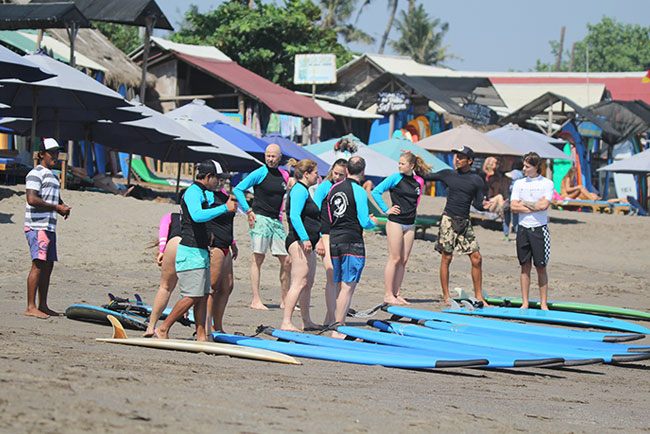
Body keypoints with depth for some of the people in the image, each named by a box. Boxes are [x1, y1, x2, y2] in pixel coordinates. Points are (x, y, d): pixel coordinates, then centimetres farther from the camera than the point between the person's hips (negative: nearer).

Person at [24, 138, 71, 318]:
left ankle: (43, 306, 14)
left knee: (48, 266, 9)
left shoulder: (53, 175, 23)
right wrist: (56, 207, -13)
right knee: (38, 264, -15)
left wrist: (64, 206, 11)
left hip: (50, 227, 10)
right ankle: (31, 307, -16)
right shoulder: (36, 173, -7)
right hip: (37, 227, -10)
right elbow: (32, 199, -18)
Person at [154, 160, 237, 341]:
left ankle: (201, 336, 5)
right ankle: (163, 329, -5)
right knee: (192, 296, -12)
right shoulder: (193, 192, -13)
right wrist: (225, 208, -31)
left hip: (201, 251, 10)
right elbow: (197, 216, -33)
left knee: (203, 295, 5)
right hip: (191, 251, -10)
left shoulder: (202, 193, 18)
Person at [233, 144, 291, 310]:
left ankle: (285, 301, 12)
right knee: (258, 259, -7)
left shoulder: (284, 175, 13)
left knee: (287, 261, 4)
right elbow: (238, 189, -6)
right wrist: (249, 211, -10)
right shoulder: (259, 173, -4)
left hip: (276, 221, 6)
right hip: (260, 219, -6)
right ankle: (256, 300, -7)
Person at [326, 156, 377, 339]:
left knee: (339, 286, 14)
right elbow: (364, 223, -13)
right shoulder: (359, 191, -10)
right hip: (352, 243, -6)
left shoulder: (333, 188, 11)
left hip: (334, 241, 6)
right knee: (348, 287, -5)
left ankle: (338, 323, 17)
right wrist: (373, 222, 11)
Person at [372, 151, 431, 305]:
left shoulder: (419, 181, 8)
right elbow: (376, 192, -7)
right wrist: (386, 210, -9)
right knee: (395, 259, -6)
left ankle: (397, 294, 11)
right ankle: (388, 294, -2)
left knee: (404, 260, 6)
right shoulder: (395, 178, -6)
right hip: (395, 223, -5)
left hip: (410, 224, 5)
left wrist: (414, 209, 14)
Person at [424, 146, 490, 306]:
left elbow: (477, 204, 7)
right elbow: (426, 177, 19)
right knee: (446, 257, -4)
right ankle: (446, 296, 3)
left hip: (465, 222, 1)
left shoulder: (476, 180, 5)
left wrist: (483, 205, -15)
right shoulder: (448, 174, 7)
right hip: (448, 219, -1)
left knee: (476, 258, -4)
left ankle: (478, 297, 5)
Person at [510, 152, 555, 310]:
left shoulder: (547, 183, 0)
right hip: (523, 228, 3)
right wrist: (535, 207, -9)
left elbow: (544, 205, -13)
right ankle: (525, 303, 8)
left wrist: (524, 203, -3)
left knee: (541, 268, -1)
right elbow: (513, 207, -1)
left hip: (539, 229, -3)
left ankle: (543, 304, 4)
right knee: (525, 267, 5)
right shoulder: (519, 183, 9)